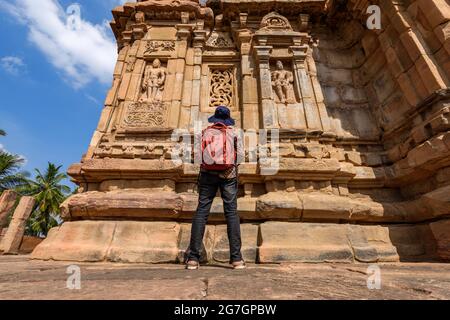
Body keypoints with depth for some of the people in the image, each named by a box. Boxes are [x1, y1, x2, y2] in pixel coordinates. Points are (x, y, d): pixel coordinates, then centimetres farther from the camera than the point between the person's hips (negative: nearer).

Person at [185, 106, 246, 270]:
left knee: (201, 212, 1)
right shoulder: (232, 132, 8)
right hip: (228, 174, 0)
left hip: (208, 174, 1)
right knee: (232, 212, 1)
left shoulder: (205, 132, 9)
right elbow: (240, 154, 3)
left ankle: (193, 258, 0)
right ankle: (236, 258, 1)